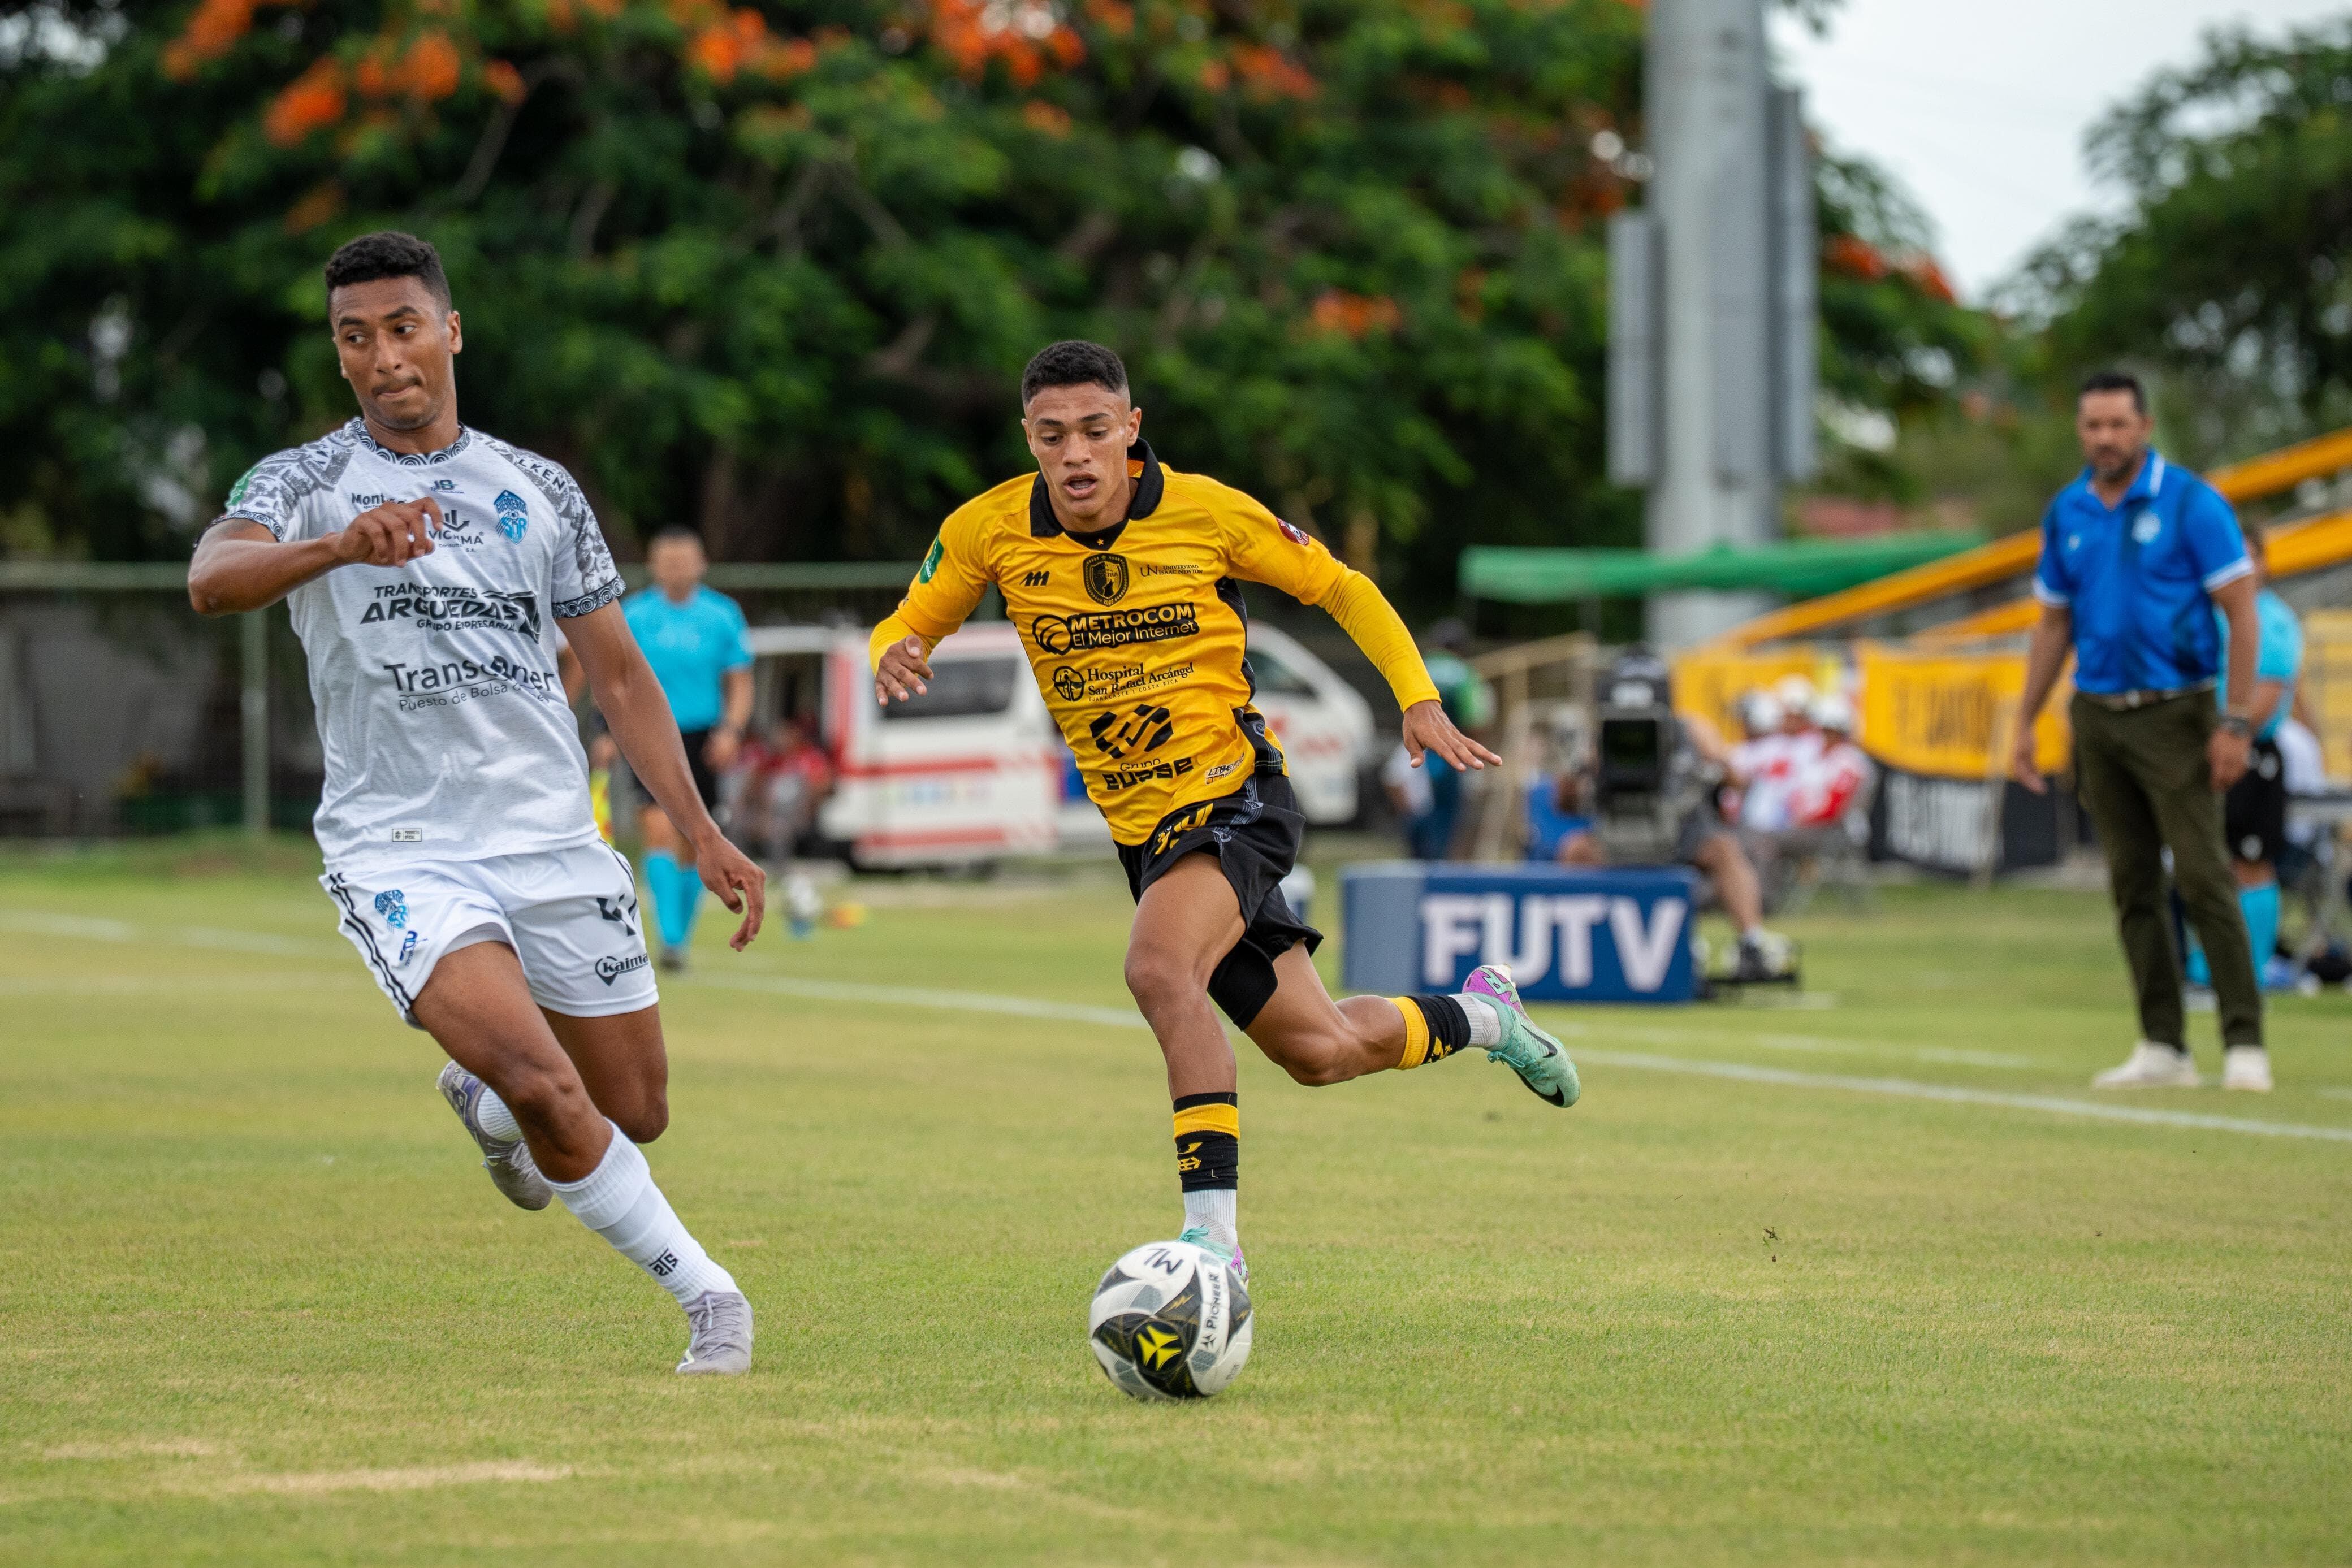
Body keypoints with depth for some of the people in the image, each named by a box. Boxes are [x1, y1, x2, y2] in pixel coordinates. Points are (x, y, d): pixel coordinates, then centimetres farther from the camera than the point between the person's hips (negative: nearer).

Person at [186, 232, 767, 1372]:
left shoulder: (538, 491, 10)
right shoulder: (303, 484, 0)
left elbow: (618, 674, 14)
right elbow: (212, 581, -21)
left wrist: (703, 835, 6)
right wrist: (339, 545, -41)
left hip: (553, 841, 4)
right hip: (398, 846, -4)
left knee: (635, 1112, 9)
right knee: (549, 1090, -22)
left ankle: (486, 1105, 41)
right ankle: (706, 1297, -5)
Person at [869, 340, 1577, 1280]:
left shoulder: (1205, 512, -11)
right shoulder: (990, 532, -6)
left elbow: (1340, 588, 3)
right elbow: (908, 629, 8)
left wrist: (1419, 699, -9)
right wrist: (894, 660, -17)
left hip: (1235, 791, -4)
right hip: (1144, 827, 4)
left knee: (1159, 968, -33)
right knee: (1321, 1051, 11)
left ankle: (1213, 1233, -30)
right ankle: (1480, 1015, 42)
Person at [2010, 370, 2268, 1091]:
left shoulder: (2191, 504, -7)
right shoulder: (2067, 514, 9)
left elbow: (2242, 615, -8)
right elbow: (2054, 625, 18)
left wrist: (2236, 725, -13)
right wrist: (2025, 723, 14)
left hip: (2173, 714, -5)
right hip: (2097, 717, 5)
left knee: (2203, 877, -11)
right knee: (2133, 884, 6)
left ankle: (2245, 1043, -8)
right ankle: (2162, 1046, 10)